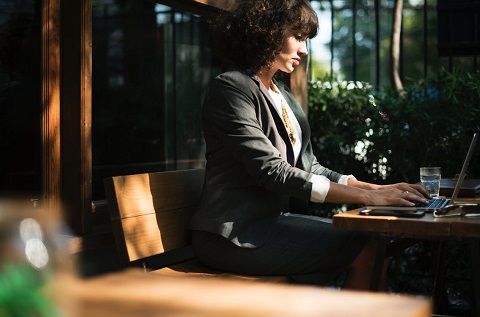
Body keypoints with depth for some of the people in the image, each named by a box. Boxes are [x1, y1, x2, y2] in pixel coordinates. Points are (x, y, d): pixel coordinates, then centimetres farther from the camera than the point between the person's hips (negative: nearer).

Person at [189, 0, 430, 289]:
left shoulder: (284, 95, 17)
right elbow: (272, 172, -20)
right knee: (365, 249, -17)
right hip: (236, 234, -8)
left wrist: (376, 188, -2)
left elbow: (309, 167, 13)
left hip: (278, 217, 8)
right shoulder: (230, 88, -10)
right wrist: (366, 196, -22)